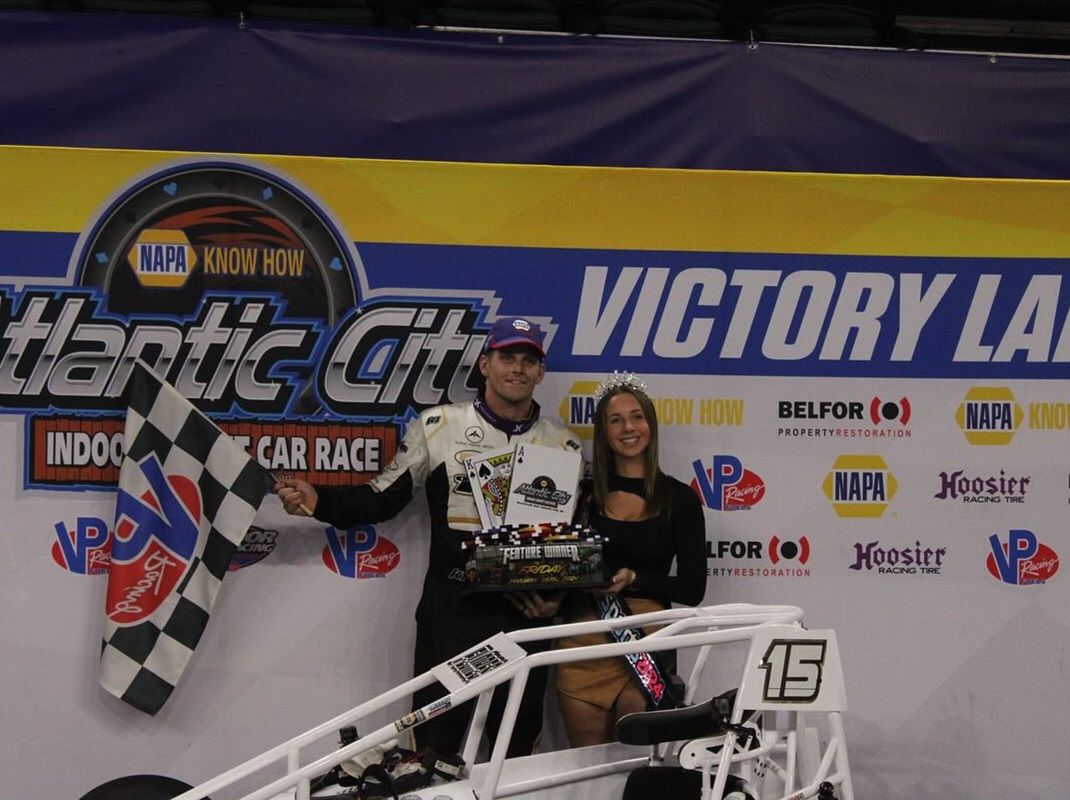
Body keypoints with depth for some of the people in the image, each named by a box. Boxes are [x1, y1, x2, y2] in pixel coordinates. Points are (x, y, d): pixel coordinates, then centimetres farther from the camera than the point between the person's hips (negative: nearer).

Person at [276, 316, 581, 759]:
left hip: (525, 618, 2)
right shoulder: (438, 426, 1)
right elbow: (382, 498, 4)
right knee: (433, 749, 1)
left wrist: (558, 596, -3)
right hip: (450, 614, -2)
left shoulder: (562, 446, 7)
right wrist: (318, 500, -12)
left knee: (517, 755, 10)